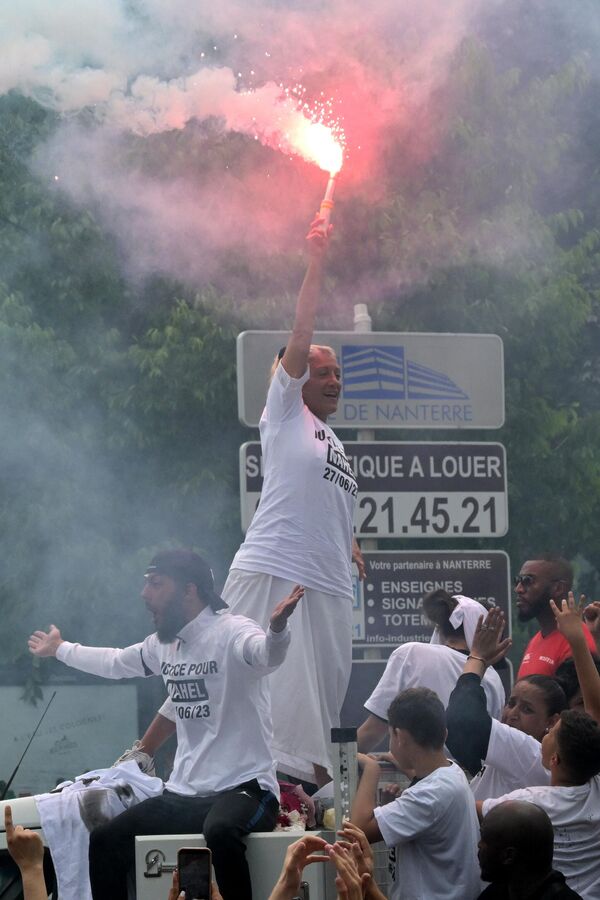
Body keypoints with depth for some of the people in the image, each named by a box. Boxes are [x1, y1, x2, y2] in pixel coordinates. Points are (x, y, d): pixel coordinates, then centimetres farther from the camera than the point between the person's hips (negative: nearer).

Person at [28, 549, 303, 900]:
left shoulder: (231, 632, -14)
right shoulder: (164, 644, 12)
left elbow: (267, 654, -38)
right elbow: (114, 663, 34)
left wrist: (277, 627, -62)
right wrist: (60, 649, 50)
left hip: (245, 789, -8)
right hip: (185, 794, 9)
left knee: (220, 831, -40)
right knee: (105, 841, -2)